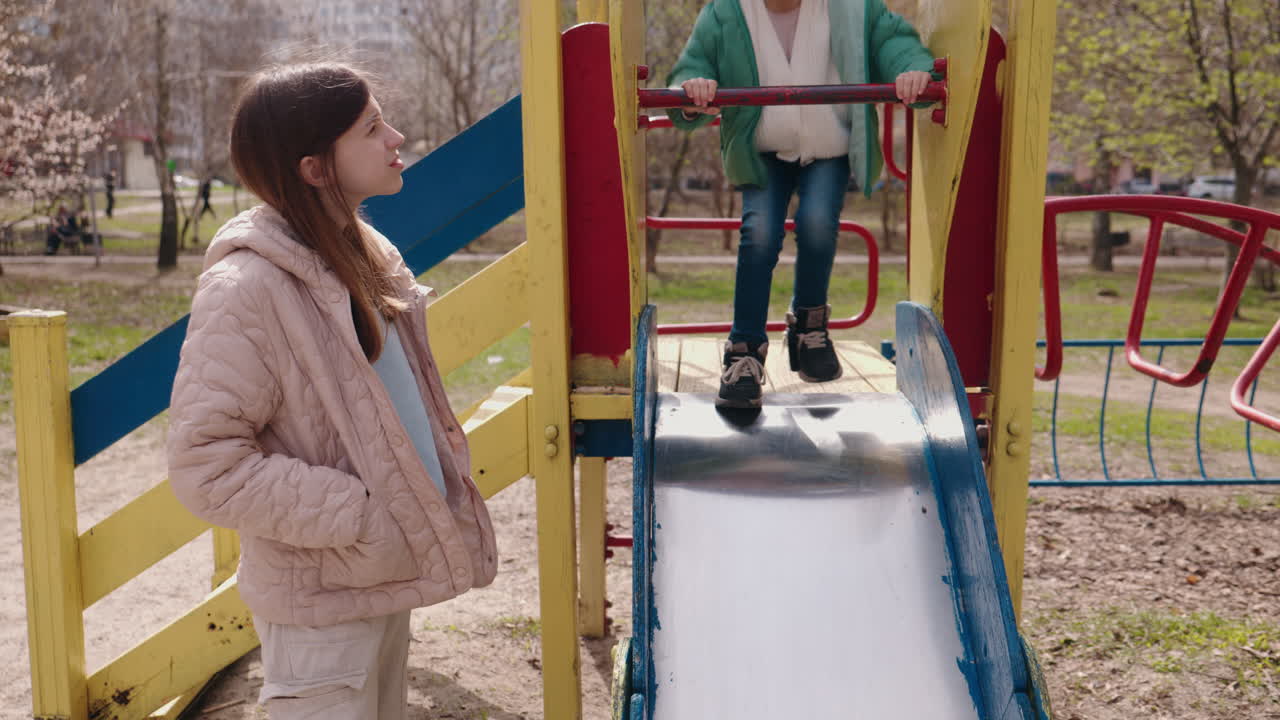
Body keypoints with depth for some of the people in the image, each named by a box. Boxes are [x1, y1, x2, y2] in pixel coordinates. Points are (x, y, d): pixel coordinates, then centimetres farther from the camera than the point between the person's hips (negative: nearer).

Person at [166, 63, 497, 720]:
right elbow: (206, 466, -23)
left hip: (388, 579, 8)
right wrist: (361, 517, -21)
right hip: (321, 603, -8)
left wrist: (443, 466, 5)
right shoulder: (246, 288, -21)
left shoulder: (365, 252, 5)